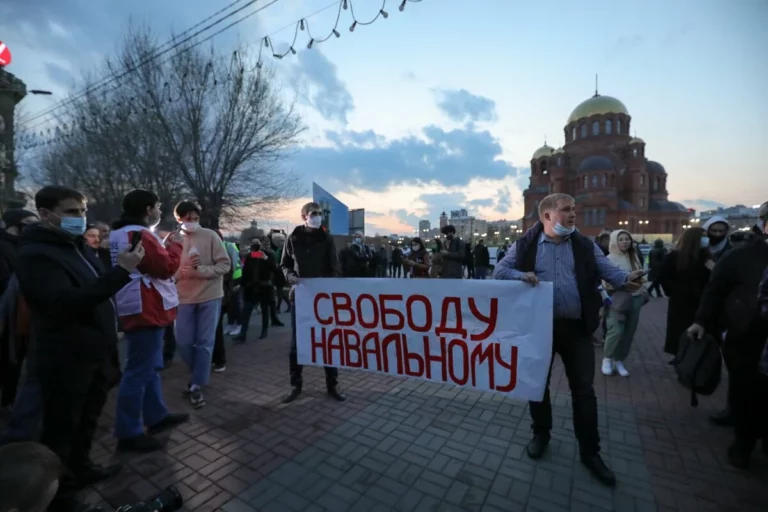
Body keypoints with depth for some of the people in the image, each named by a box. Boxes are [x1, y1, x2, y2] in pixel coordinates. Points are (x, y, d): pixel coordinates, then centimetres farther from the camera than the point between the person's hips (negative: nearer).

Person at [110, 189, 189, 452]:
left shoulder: (122, 233, 16)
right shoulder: (139, 235, -17)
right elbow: (166, 268, -20)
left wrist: (164, 246, 8)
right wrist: (174, 245, -6)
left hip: (143, 308, 12)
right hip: (147, 310, -12)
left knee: (149, 366, 18)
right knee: (140, 371, -3)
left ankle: (157, 416, 31)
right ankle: (129, 434, 8)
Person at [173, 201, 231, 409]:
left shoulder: (210, 236, -4)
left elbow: (225, 265, -8)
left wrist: (199, 270, -19)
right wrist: (182, 269, -16)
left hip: (210, 296, -3)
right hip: (184, 298, 3)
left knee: (204, 342, 1)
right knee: (183, 343, 6)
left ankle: (197, 386, 14)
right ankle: (200, 374, 33)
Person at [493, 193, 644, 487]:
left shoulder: (585, 245, 5)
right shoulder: (525, 245, -2)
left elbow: (608, 270, -1)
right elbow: (500, 270, -2)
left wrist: (626, 280, -23)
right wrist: (521, 276, -22)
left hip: (576, 328, 2)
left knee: (584, 389, 10)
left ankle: (590, 452, 28)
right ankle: (541, 434, 37)